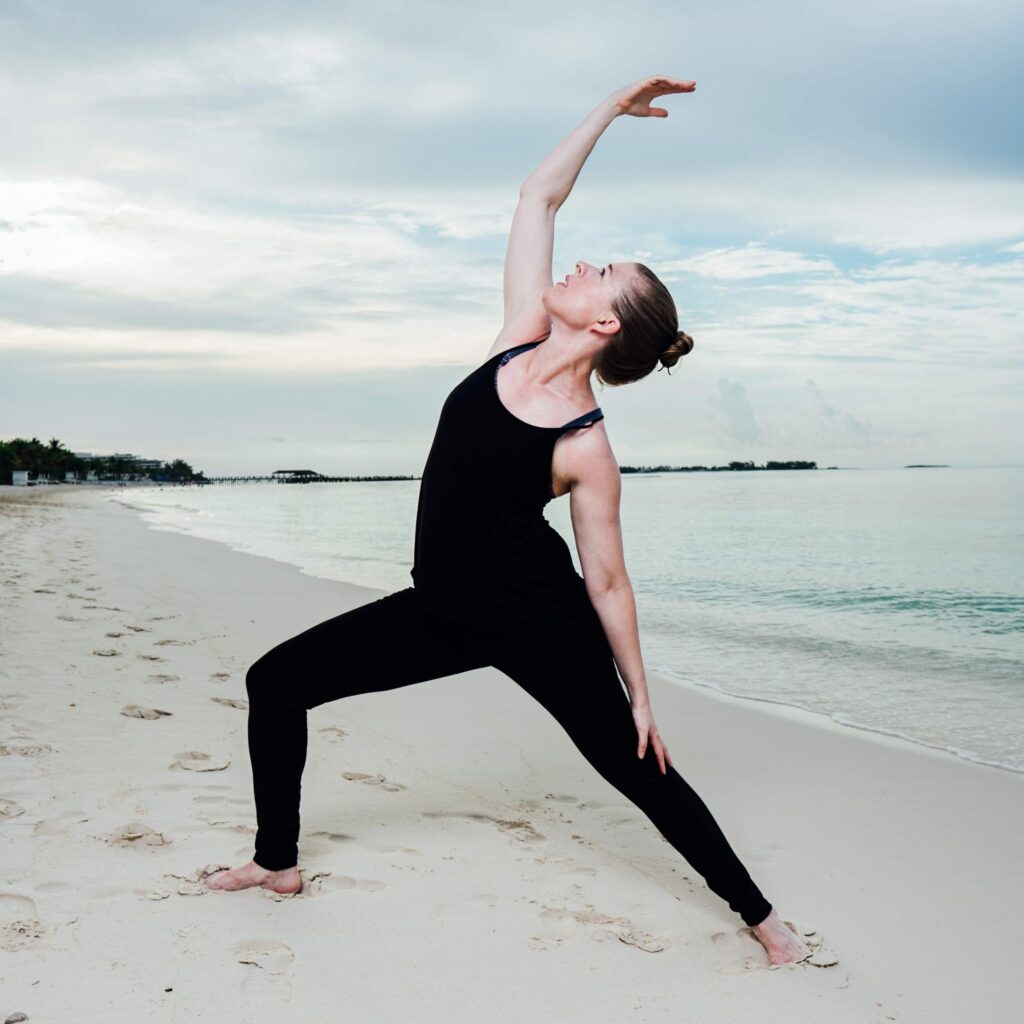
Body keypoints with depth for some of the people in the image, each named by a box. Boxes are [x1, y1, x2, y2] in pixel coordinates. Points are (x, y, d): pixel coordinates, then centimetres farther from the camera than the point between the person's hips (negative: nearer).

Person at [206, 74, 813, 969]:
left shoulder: (588, 449, -20)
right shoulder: (523, 333, -6)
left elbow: (607, 582, -11)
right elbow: (539, 196, 0)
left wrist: (640, 698, -6)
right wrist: (612, 107, 5)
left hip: (539, 621, -6)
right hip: (444, 609, 7)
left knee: (635, 768, 3)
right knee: (275, 682, 5)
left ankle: (759, 915, 23)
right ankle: (279, 861, 22)